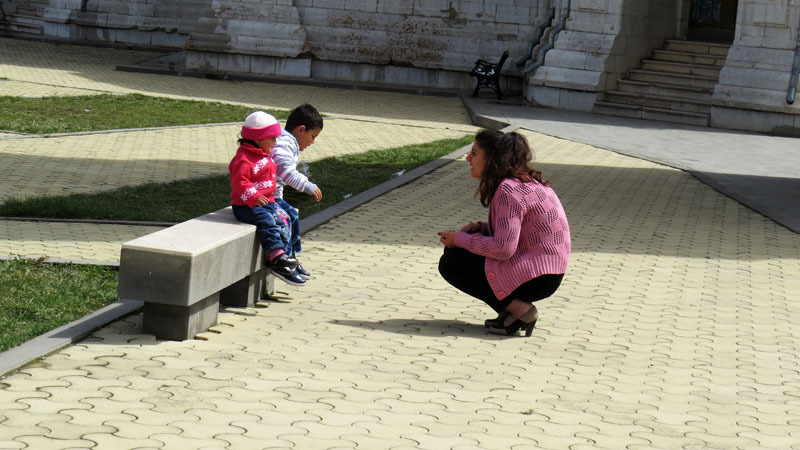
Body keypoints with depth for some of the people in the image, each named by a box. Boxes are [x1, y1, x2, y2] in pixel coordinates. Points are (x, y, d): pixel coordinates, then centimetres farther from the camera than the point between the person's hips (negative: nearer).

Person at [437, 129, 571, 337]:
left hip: (536, 278, -10)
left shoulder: (509, 190, -18)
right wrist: (480, 227, 6)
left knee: (449, 263, -4)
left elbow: (504, 248, -24)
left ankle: (519, 309, -7)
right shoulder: (525, 181, 12)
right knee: (456, 252, 16)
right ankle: (512, 310, 8)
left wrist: (459, 239, -11)